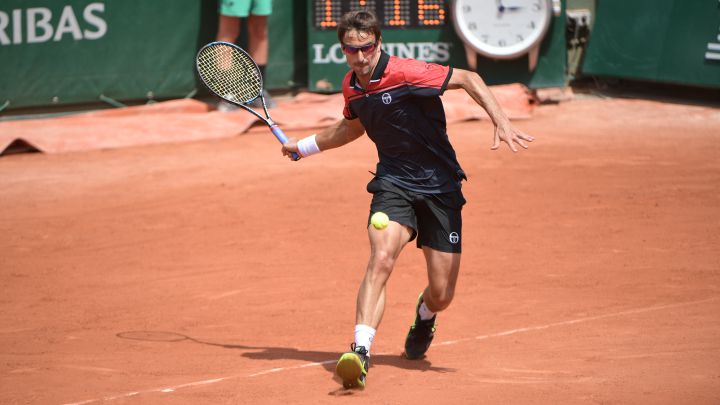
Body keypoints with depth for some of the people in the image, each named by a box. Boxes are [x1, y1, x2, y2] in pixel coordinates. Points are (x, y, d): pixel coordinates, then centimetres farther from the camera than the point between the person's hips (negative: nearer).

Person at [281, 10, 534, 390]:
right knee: (381, 258, -27)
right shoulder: (352, 86, 3)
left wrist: (501, 122, -24)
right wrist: (304, 145, 35)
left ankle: (424, 316, 40)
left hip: (439, 185, -3)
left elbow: (467, 78, -12)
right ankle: (360, 352, -35)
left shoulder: (405, 73, -18)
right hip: (393, 183, 3)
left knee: (441, 294, 1)